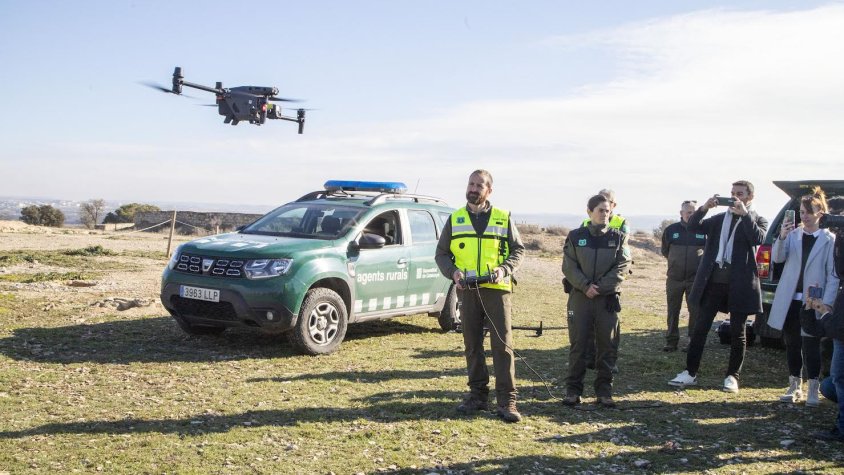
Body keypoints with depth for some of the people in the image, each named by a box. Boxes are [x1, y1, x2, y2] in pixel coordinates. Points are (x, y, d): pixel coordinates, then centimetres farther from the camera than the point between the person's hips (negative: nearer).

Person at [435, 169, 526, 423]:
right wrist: (453, 272, -8)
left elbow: (518, 249, 9)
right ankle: (477, 395, 19)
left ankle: (507, 401, -2)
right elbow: (441, 253, 12)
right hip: (467, 290, 2)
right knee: (472, 345, 8)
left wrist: (504, 269, -10)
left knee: (503, 344, -6)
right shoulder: (455, 219, 11)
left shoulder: (503, 219, 7)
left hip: (496, 289, -2)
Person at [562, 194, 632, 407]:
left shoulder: (618, 238, 5)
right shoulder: (576, 237, 4)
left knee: (608, 345, 3)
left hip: (608, 298, 1)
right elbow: (569, 267, -1)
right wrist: (586, 286, -14)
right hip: (580, 296, -1)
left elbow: (622, 267, -3)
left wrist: (600, 287, -12)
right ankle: (573, 389, 9)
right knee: (578, 344, 2)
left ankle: (604, 390, 13)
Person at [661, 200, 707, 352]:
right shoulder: (671, 230, 1)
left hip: (695, 279, -2)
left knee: (695, 311, 2)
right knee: (672, 311, 8)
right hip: (674, 278, 2)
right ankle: (671, 341, 17)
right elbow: (665, 251, 15)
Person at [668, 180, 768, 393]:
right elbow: (693, 227, 4)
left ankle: (732, 376, 16)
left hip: (739, 284, -3)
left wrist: (744, 214, -18)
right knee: (700, 327, 4)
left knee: (737, 332, 6)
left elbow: (758, 238, -16)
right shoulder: (719, 218, 13)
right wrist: (704, 208, -10)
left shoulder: (757, 220, 4)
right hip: (713, 281, 3)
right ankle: (690, 372, 10)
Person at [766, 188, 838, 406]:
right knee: (792, 344, 11)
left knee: (811, 345, -1)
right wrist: (781, 237, -23)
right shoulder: (793, 234, 3)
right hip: (790, 300, 3)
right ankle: (795, 386, 22)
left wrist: (826, 303, -12)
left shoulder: (829, 239, -4)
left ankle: (813, 389, 11)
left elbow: (833, 275, -5)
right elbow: (777, 258, -6)